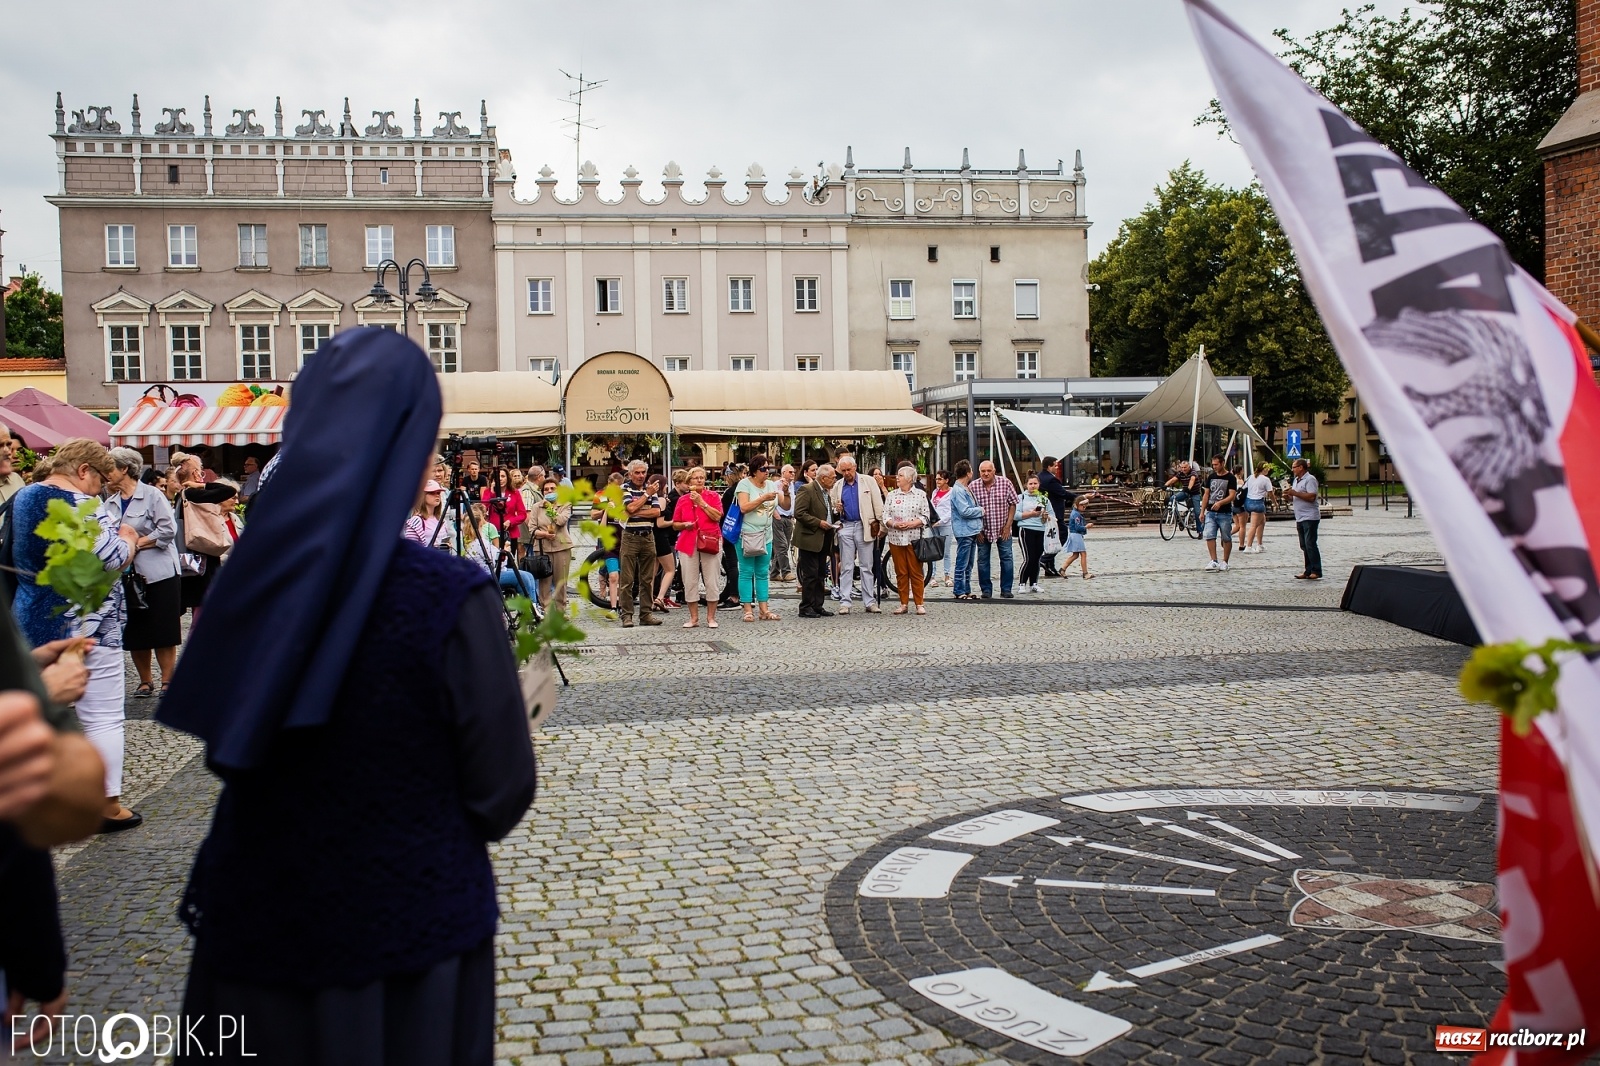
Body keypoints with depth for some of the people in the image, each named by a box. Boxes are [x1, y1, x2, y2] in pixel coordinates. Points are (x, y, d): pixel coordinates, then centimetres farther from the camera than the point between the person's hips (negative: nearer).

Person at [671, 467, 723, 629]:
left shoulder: (712, 496, 6)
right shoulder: (682, 500, 11)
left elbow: (717, 516, -9)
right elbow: (675, 524, 14)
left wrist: (701, 502, -10)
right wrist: (685, 524, -6)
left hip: (710, 542, -2)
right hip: (688, 543, 2)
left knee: (712, 582, -1)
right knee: (690, 582, 1)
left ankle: (711, 618, 7)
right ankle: (694, 617, 10)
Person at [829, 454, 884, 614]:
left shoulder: (869, 481, 3)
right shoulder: (837, 485, 11)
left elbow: (878, 505, 0)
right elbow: (833, 506, 21)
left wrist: (881, 525, -7)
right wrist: (836, 509, -3)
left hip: (865, 527, -2)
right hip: (845, 527, 2)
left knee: (866, 566, 2)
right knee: (846, 567, 3)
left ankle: (870, 602, 6)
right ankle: (844, 602, 6)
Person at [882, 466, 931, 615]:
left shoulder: (920, 495, 4)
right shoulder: (891, 495, 11)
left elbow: (926, 516, 1)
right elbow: (885, 516, 7)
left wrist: (912, 523, -14)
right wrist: (894, 524, -12)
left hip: (914, 539, -3)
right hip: (895, 538, 3)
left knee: (916, 572, -2)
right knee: (900, 572, 5)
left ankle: (919, 604, 4)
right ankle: (904, 604, 11)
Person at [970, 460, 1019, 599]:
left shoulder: (1005, 483, -7)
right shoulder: (973, 487, -7)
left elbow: (1013, 504, 0)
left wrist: (1008, 526, -5)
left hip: (1003, 529, 0)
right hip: (982, 530, 0)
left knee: (1006, 558, 0)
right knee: (983, 560, 5)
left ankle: (1006, 590, 9)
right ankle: (986, 590, 15)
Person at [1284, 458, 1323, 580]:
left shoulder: (1310, 479, -9)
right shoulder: (1296, 481, 19)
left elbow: (1311, 497, -20)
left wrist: (1295, 493, -17)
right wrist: (1289, 496, 4)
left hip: (1310, 517, -9)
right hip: (1300, 518, 9)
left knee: (1310, 544, -11)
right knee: (1304, 546, 8)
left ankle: (1316, 571, -10)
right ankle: (1309, 571, 12)